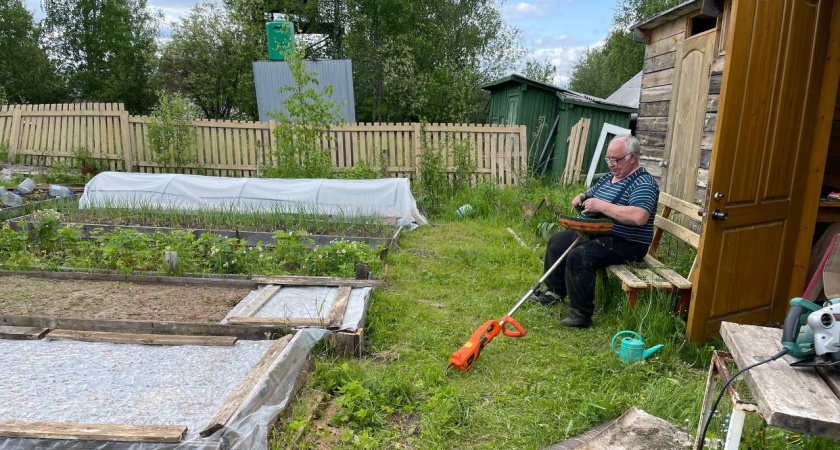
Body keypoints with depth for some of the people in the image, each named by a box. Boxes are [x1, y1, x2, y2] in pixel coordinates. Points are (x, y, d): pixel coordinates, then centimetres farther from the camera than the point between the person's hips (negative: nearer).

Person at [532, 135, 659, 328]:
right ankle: (555, 291, 16)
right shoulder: (609, 177, 12)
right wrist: (582, 198, -2)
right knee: (557, 241, 8)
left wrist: (600, 205, -29)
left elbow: (639, 217, -34)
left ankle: (582, 314, -19)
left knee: (579, 256, -30)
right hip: (594, 233, 10)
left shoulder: (643, 183, -17)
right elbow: (590, 196, 24)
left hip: (625, 244, -10)